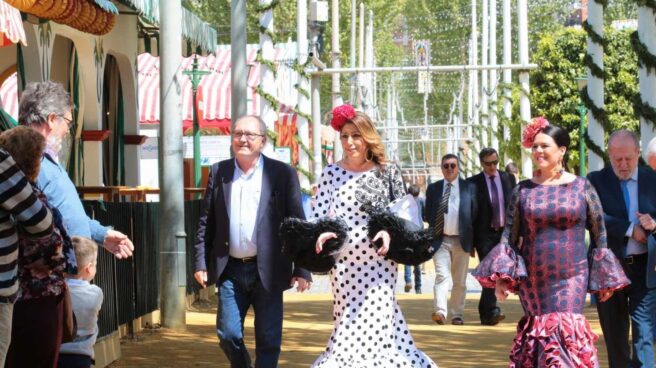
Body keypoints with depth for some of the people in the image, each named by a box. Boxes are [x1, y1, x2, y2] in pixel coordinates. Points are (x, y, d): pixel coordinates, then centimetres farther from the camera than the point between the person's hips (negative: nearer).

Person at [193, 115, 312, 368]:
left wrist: (302, 269, -7)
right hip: (230, 270, 2)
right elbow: (206, 222, 8)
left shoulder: (282, 174, -2)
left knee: (268, 339, 3)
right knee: (228, 335, 4)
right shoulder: (218, 172, 6)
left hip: (267, 270, -2)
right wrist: (201, 262, 2)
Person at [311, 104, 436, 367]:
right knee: (349, 324, 3)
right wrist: (321, 234, -16)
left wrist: (389, 232, -12)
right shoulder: (331, 173, 5)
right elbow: (318, 215, 4)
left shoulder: (387, 172, 3)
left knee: (375, 323, -5)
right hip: (344, 262, 1)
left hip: (378, 261, -1)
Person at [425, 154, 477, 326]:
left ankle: (457, 315, 12)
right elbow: (428, 214, 13)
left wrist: (473, 240, 1)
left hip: (461, 240, 1)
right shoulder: (433, 188, 8)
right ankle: (440, 311, -27)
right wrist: (433, 232, 0)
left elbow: (475, 214, 5)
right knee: (442, 276, -15)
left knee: (460, 281, 6)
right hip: (440, 240, -1)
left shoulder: (469, 187, 5)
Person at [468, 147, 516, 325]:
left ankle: (485, 311, 19)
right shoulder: (473, 182, -1)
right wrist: (471, 240, -5)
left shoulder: (508, 179, 8)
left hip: (505, 232, 3)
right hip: (485, 233, -3)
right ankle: (492, 311, -17)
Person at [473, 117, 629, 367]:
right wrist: (501, 277, -5)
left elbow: (600, 234, 6)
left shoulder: (582, 187, 2)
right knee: (536, 334, 5)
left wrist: (604, 280, 5)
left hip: (571, 278, -2)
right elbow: (509, 236, 6)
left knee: (565, 331, -14)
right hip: (532, 279, 2)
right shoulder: (522, 190, 5)